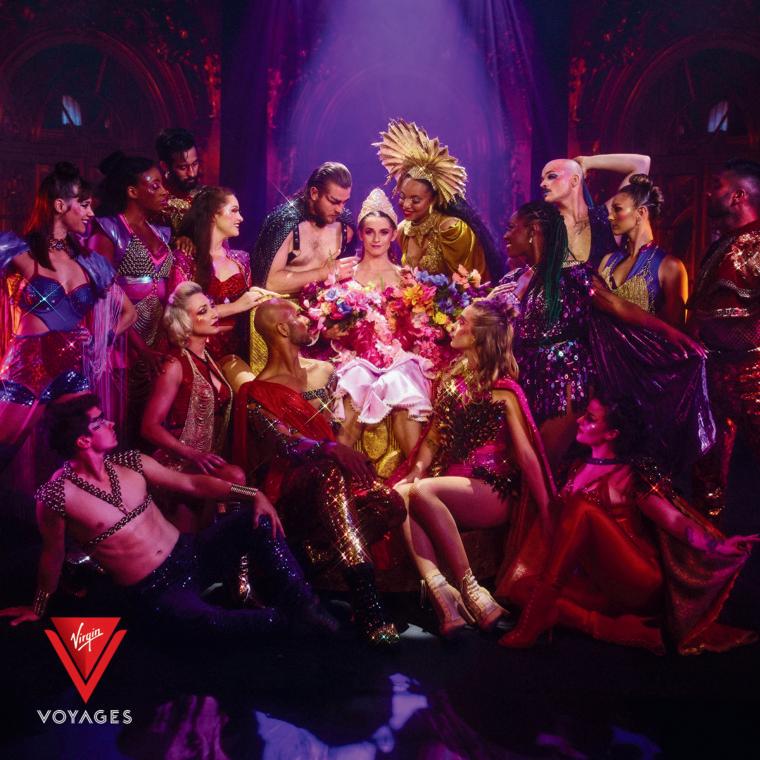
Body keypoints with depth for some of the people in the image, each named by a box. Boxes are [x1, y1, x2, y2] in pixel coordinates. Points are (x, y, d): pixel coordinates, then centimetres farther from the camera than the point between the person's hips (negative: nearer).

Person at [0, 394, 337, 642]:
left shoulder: (130, 463, 1)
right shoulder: (57, 496, -15)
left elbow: (192, 484, 5)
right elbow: (53, 555, 0)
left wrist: (252, 494, -6)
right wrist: (38, 609, 12)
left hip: (191, 554, 6)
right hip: (155, 593, -6)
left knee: (259, 519, -13)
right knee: (214, 623, -37)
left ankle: (305, 608, -10)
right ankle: (287, 621, -10)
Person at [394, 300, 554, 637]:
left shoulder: (501, 390, -2)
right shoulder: (452, 380, 16)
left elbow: (526, 455, -6)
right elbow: (434, 435, 16)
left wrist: (547, 516, -10)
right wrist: (419, 468, -4)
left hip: (491, 492, -5)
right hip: (453, 487, 6)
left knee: (421, 492, -32)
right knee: (398, 493, -25)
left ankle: (469, 589, -26)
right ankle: (442, 595, -36)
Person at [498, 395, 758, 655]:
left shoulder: (632, 479, -4)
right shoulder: (579, 469, 14)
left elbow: (674, 520, -13)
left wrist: (717, 545, -30)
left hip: (637, 583, -6)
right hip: (598, 584, 6)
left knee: (582, 507, -26)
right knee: (524, 584, -17)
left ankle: (537, 615, -31)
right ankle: (619, 630, -19)